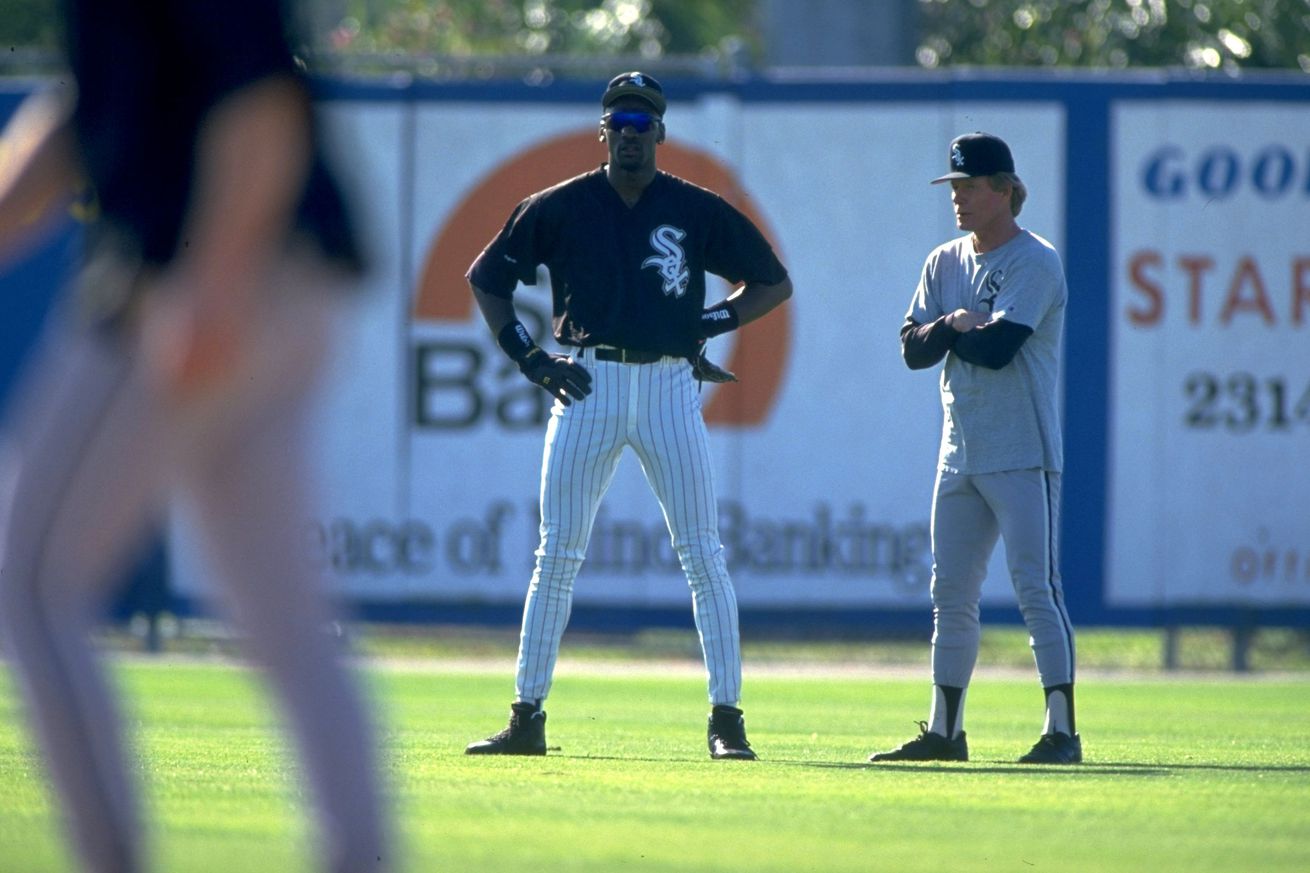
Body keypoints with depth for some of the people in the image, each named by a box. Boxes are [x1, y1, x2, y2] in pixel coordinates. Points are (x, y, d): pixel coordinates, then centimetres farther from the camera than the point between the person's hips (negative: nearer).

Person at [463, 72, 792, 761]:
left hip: (670, 387, 0)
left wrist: (707, 326, -1)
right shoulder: (560, 208, 5)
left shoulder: (698, 211, 4)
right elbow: (485, 278, 13)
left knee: (703, 558, -5)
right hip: (589, 386, 0)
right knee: (557, 555, 1)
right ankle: (526, 720, 5)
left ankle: (726, 719, -2)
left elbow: (773, 282, 12)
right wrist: (531, 359, 3)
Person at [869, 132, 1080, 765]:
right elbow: (913, 349, 7)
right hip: (961, 454, 8)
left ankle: (1062, 731, -10)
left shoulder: (1035, 262, -8)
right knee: (951, 596, 9)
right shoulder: (944, 263, 14)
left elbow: (998, 346, -19)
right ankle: (944, 731, 15)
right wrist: (954, 325, -12)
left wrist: (951, 333, -2)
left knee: (1036, 592, -10)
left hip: (1022, 458, -8)